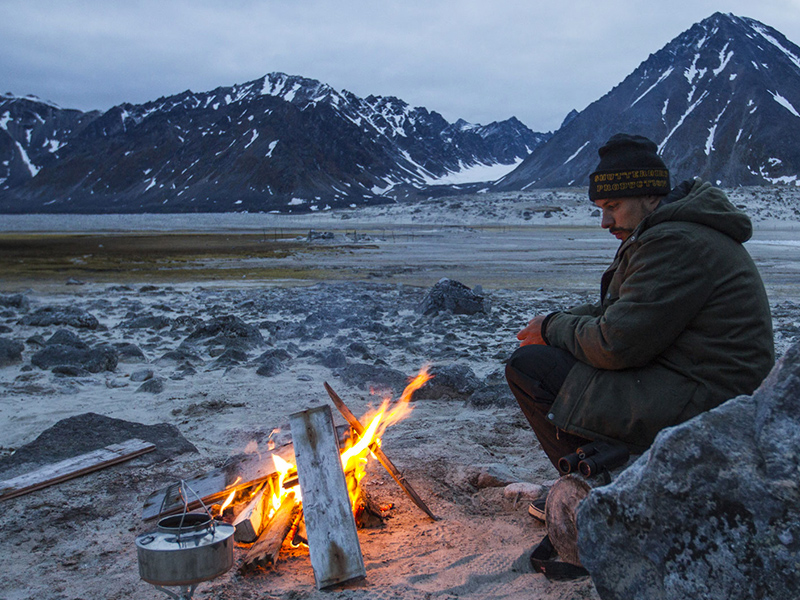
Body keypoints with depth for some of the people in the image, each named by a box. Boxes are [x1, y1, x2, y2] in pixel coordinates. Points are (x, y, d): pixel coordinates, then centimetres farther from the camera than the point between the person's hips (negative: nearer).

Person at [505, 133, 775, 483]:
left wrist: (553, 329, -5)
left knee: (528, 367, -13)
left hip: (698, 409, -11)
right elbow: (619, 311, 20)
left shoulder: (677, 244, -20)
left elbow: (616, 345, -22)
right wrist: (558, 320, 3)